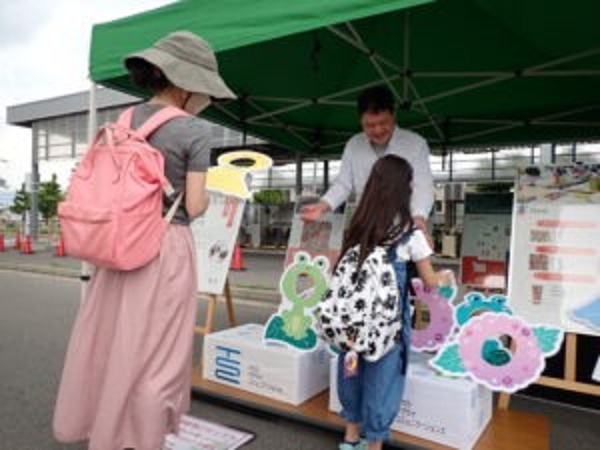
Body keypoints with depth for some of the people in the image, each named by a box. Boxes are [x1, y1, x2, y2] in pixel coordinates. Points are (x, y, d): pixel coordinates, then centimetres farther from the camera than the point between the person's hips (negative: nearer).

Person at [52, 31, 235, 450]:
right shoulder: (195, 131, -12)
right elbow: (194, 206, -12)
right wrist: (205, 195, 8)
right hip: (168, 247, -6)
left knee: (112, 339, 20)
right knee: (156, 352, 8)